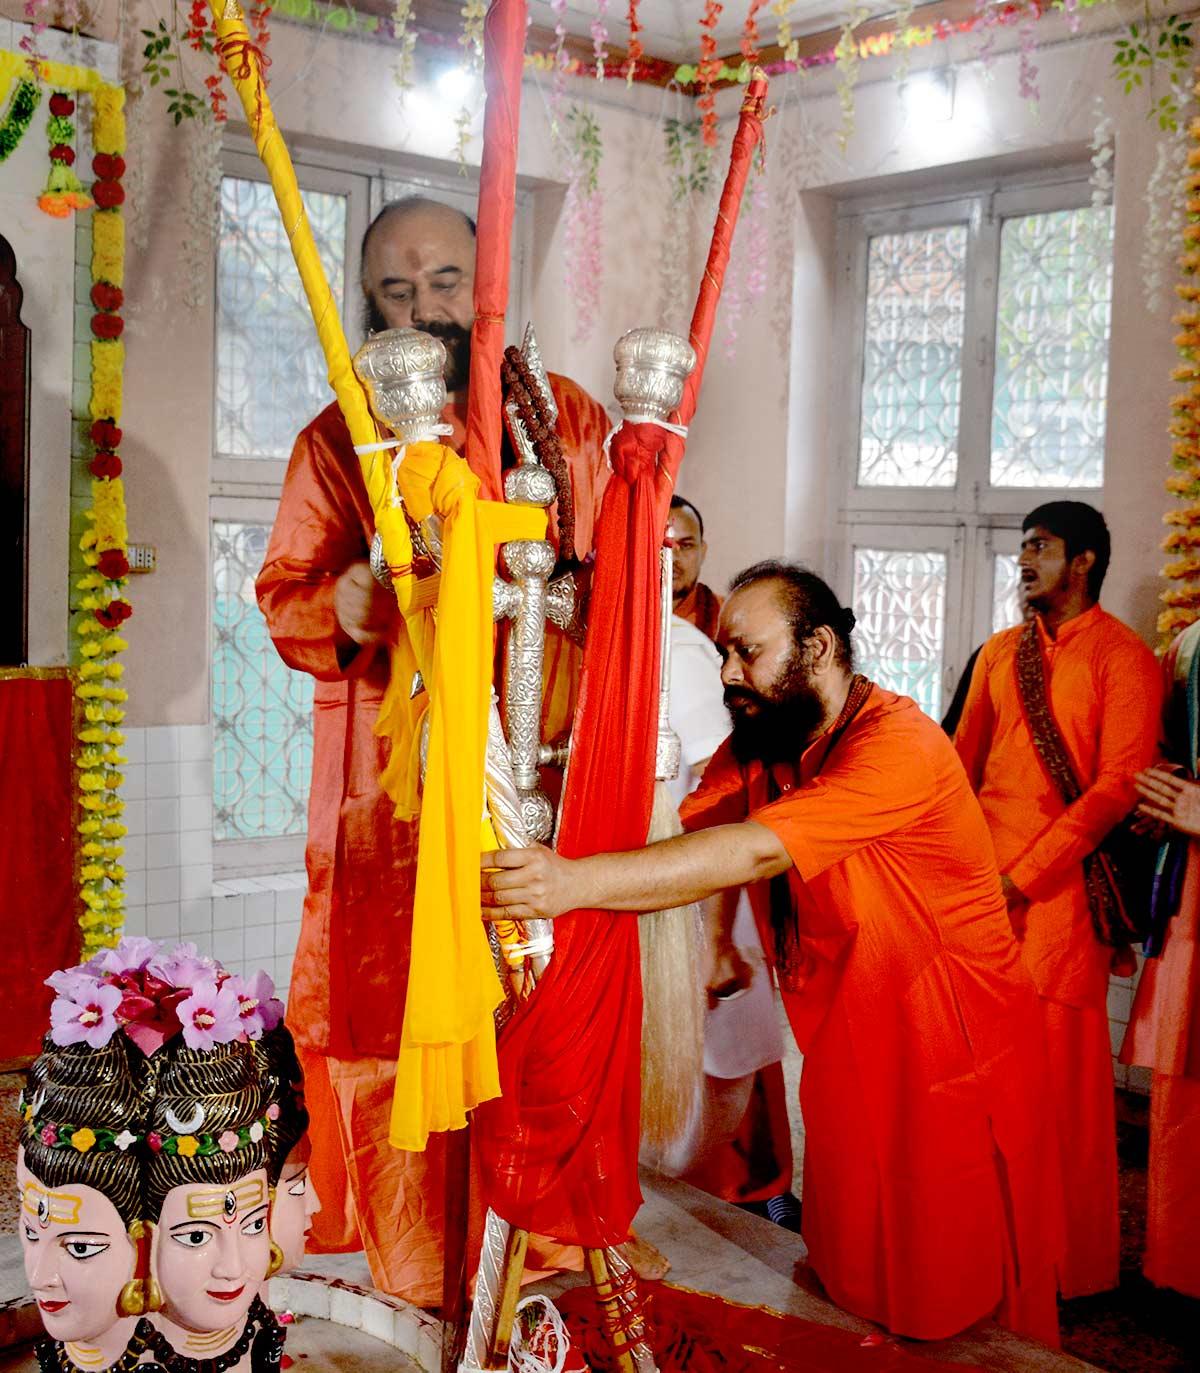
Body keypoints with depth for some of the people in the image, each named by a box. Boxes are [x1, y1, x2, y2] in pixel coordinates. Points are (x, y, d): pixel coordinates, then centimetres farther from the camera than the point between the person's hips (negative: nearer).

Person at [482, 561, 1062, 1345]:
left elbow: (754, 852, -38)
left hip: (955, 1053, -7)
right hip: (844, 1046, 7)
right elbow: (677, 833, -10)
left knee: (957, 1295, 11)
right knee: (849, 1278, 19)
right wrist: (539, 872, -26)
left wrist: (574, 882, -46)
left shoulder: (899, 743, -27)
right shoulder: (758, 741, 0)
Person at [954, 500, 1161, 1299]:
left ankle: (1071, 1262, 16)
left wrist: (1023, 877, -13)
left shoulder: (1122, 657, -4)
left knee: (1059, 1069, 0)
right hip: (979, 881, 5)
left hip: (1057, 887, -5)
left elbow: (1118, 786, -10)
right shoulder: (1001, 652, 14)